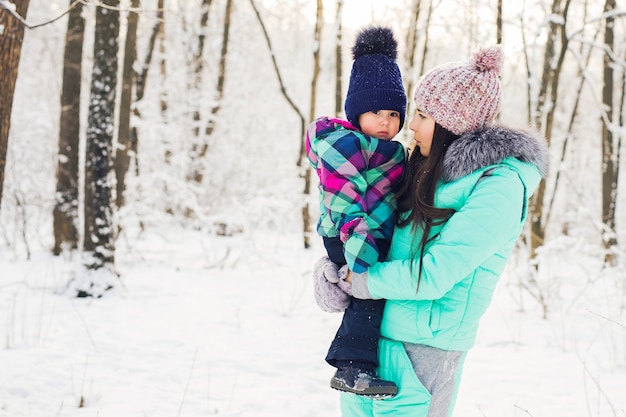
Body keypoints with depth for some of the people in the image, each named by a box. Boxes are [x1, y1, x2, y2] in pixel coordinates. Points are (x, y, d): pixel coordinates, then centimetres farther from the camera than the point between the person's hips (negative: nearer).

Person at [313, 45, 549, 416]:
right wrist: (333, 263, 1)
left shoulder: (498, 185, -15)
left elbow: (435, 274, -19)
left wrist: (358, 280, -11)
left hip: (424, 346, -8)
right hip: (375, 330, 8)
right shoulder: (430, 170, 11)